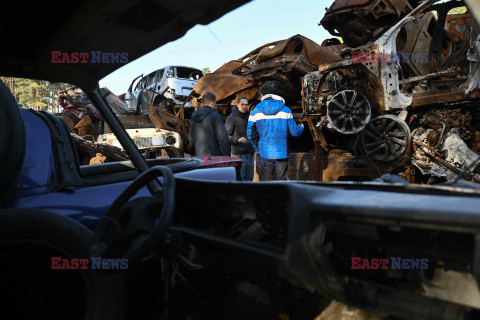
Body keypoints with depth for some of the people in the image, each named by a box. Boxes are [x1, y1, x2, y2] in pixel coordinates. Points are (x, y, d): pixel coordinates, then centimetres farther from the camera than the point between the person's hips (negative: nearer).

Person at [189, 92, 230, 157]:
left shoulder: (194, 118, 12)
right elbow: (222, 138, -14)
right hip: (213, 155, -7)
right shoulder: (215, 116, -10)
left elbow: (192, 140, 18)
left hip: (199, 155, 7)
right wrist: (227, 157, -8)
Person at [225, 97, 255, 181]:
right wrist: (237, 139, -29)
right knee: (239, 178, -8)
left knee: (249, 178, 9)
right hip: (238, 153, -6)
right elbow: (226, 136, -11)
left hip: (249, 153, 6)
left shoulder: (248, 118, 15)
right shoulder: (231, 118, -4)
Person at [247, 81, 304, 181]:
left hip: (265, 154, 0)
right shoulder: (285, 110, 1)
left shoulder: (255, 111, 0)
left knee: (265, 181, 7)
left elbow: (251, 135, 3)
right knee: (281, 180, 9)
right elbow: (295, 132, 2)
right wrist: (301, 128, 25)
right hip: (282, 154, 1)